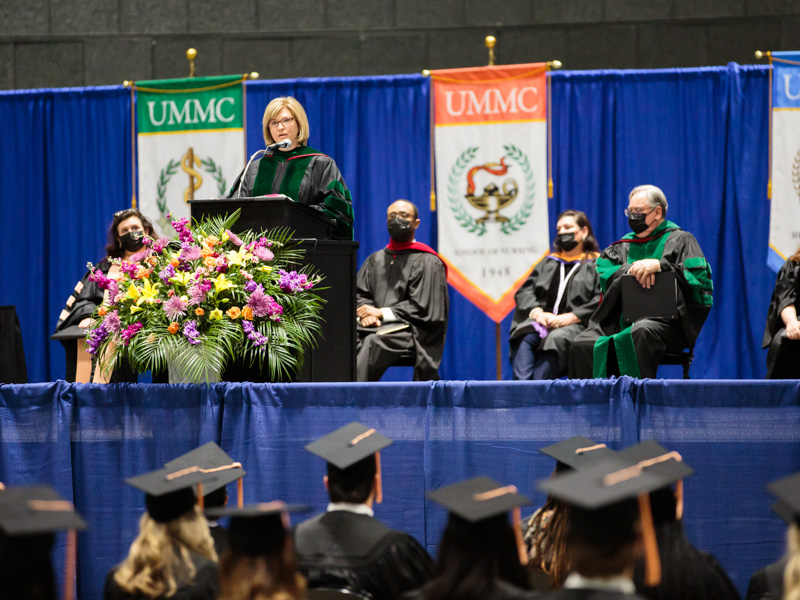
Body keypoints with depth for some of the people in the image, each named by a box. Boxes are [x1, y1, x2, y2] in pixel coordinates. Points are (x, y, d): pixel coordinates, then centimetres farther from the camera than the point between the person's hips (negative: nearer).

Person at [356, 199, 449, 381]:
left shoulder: (427, 262, 4)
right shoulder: (375, 260, 23)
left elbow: (421, 307, -4)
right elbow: (359, 294, 17)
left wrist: (381, 313, -9)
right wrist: (366, 314, -6)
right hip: (374, 326, 4)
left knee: (373, 342, -36)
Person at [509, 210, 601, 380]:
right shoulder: (548, 262, 30)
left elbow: (601, 301, -2)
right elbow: (524, 291, 18)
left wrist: (569, 318, -14)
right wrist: (537, 313, -5)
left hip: (574, 324, -4)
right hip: (542, 321, 4)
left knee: (556, 339, -38)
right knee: (524, 339, -31)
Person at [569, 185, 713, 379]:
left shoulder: (680, 240, 13)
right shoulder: (624, 245, 27)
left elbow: (700, 280, -2)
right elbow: (603, 273, 12)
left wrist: (661, 265, -13)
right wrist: (630, 270, -7)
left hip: (664, 321, -5)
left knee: (641, 331, -41)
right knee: (582, 344, -25)